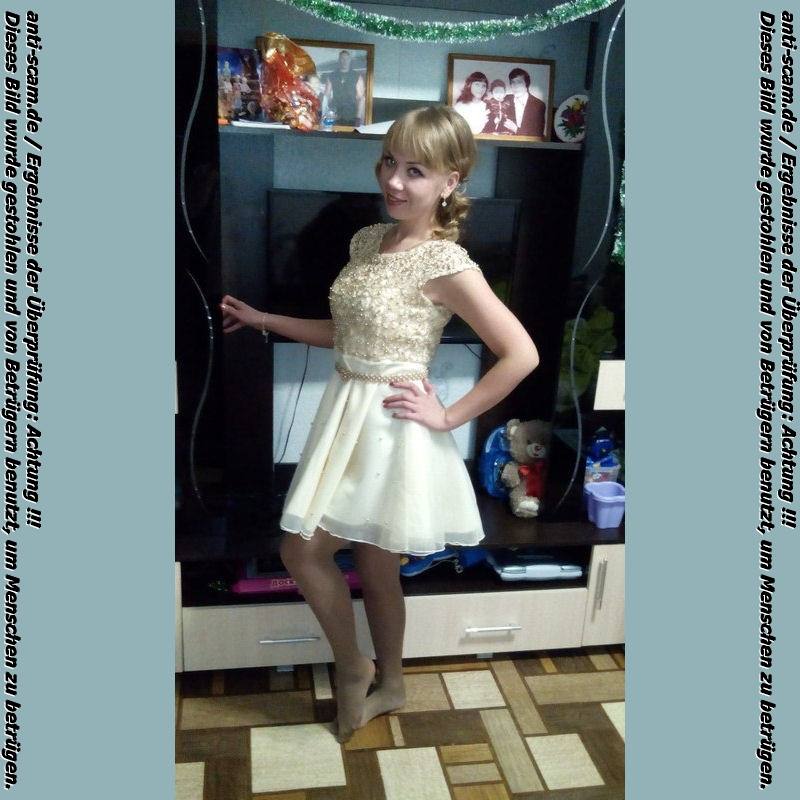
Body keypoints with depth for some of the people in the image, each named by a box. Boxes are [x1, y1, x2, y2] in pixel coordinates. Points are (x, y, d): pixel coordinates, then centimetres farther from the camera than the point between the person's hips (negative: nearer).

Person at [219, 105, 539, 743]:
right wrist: (265, 320, 15)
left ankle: (355, 669, 34)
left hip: (392, 427, -8)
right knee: (300, 550, 15)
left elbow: (521, 355, -21)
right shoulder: (368, 240, 6)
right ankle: (387, 685, 36)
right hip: (347, 414, 8)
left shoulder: (447, 264, -18)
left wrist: (449, 416, -16)